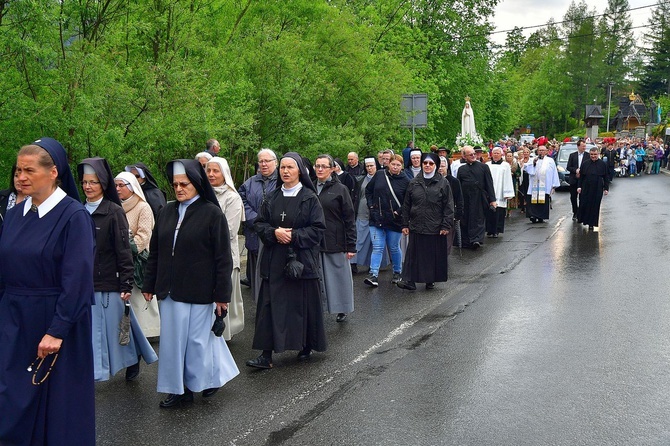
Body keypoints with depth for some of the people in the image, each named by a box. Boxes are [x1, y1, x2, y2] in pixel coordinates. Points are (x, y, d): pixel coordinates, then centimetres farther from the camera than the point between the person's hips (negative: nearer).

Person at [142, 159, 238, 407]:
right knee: (173, 339, 9)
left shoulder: (212, 213, -8)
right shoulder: (168, 212, 7)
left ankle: (213, 376, 30)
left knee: (198, 338, 6)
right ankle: (179, 389, 21)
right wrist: (149, 284, 10)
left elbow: (223, 258, -9)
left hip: (199, 291, -5)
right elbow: (155, 252, 12)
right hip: (170, 290, 5)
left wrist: (222, 295, -11)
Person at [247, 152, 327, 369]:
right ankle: (266, 355, 1)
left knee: (303, 304, 5)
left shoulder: (309, 198, -3)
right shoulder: (272, 197, 8)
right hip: (274, 261, 3)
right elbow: (259, 223, 8)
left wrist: (294, 235, -16)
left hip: (301, 259, -3)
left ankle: (306, 346, 25)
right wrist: (274, 233, -11)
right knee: (271, 305, 0)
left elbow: (318, 229, -6)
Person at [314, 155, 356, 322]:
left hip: (335, 242, -3)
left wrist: (351, 246, -9)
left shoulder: (340, 189, -3)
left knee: (338, 275, 4)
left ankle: (342, 309, 19)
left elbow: (349, 219, -5)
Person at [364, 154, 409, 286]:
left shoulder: (405, 181, -4)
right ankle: (373, 275, -6)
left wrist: (399, 212, -8)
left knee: (394, 248, 10)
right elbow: (368, 190, 14)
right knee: (377, 247, -3)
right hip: (377, 218, 1)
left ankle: (397, 272, 29)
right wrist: (371, 205, 5)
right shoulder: (379, 175, 1)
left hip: (394, 220, -1)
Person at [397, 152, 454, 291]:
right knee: (414, 253, -1)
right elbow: (406, 205, 11)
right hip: (416, 226, 2)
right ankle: (410, 280, -2)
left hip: (435, 227, -2)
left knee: (434, 254, 5)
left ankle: (431, 280, 18)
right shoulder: (414, 183, 8)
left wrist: (446, 225, -8)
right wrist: (405, 224, 6)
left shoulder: (443, 183, 1)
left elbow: (448, 205, -2)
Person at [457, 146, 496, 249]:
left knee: (479, 219, -6)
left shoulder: (484, 167, 4)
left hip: (479, 199, -3)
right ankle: (466, 241, 12)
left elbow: (489, 184, 2)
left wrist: (492, 199, -4)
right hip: (465, 200, 3)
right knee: (465, 221, 5)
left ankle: (476, 239, -11)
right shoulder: (461, 169, 10)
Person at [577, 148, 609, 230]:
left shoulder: (602, 164, -1)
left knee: (595, 205, 4)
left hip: (597, 189, -1)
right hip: (586, 188, 1)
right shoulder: (585, 163, 3)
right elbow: (581, 176, 6)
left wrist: (606, 188, -2)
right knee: (584, 204, 0)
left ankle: (592, 223, 13)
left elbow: (606, 177, 2)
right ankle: (583, 220, 20)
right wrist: (579, 186, -1)